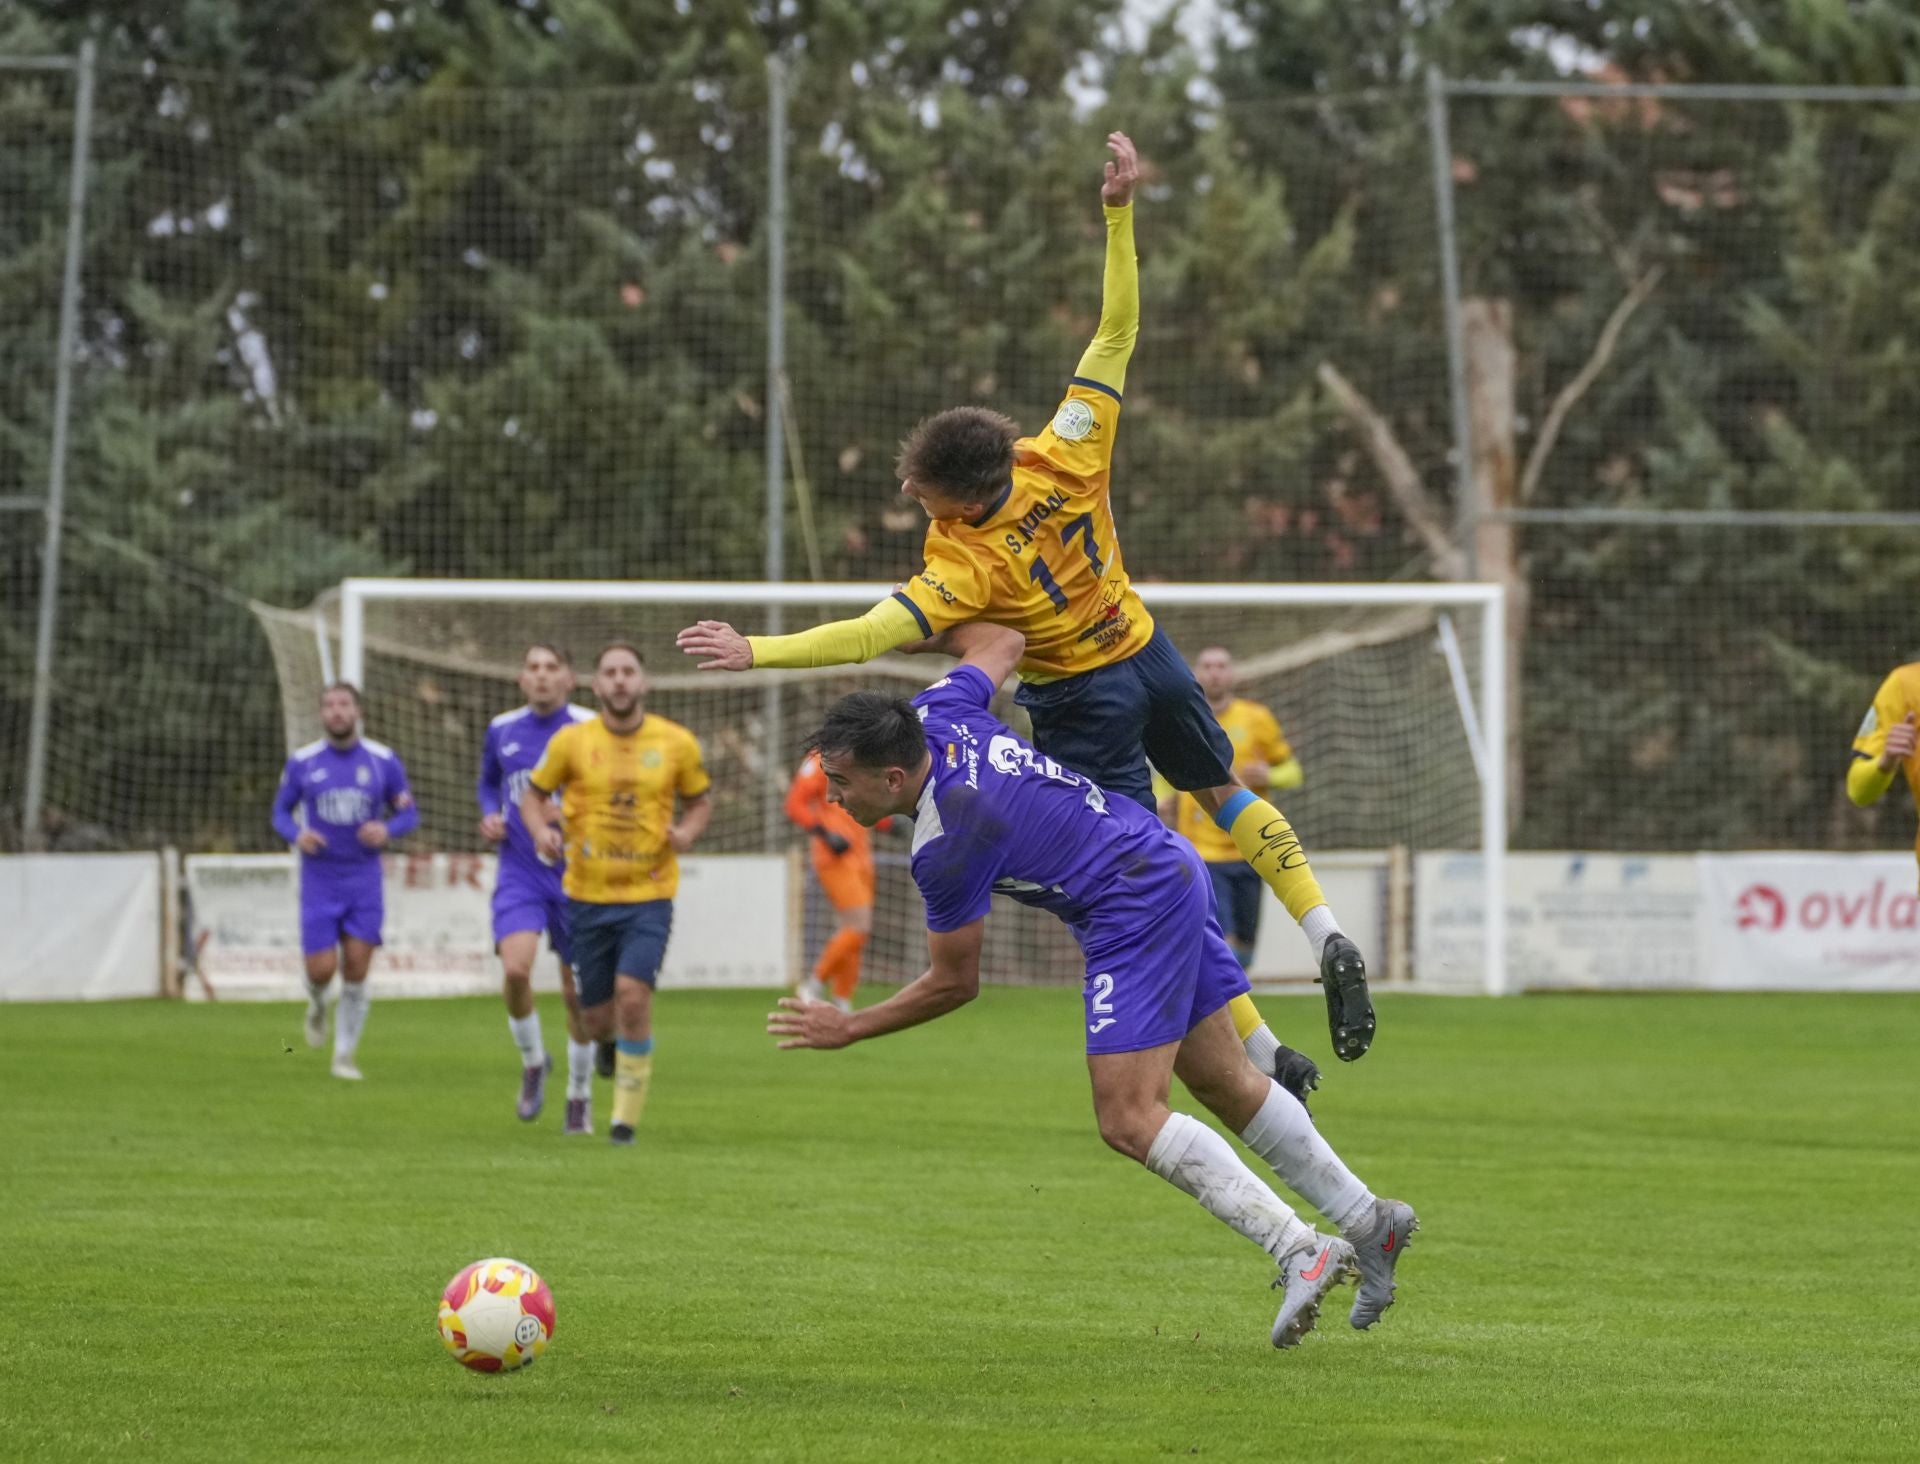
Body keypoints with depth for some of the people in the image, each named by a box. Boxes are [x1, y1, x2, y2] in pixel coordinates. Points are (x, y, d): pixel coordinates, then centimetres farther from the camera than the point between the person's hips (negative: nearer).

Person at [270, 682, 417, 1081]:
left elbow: (409, 813, 7)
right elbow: (280, 812, 10)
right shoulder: (301, 763, 0)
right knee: (322, 969, -7)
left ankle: (345, 1056, 8)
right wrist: (296, 835, -12)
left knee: (356, 972, -4)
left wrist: (388, 830, -15)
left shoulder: (384, 761, 0)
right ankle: (317, 1003, 30)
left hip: (364, 879, 0)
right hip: (319, 881, 0)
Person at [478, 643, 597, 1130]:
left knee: (577, 993, 4)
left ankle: (579, 1095, 24)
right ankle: (533, 1063, 6)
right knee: (515, 970, -21)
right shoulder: (501, 730, 5)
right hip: (519, 875, 2)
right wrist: (489, 816, 3)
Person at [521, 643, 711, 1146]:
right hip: (588, 896, 1)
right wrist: (542, 831, -13)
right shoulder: (571, 741, -4)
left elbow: (699, 800, 12)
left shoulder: (676, 743, -2)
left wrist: (686, 833, -9)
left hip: (649, 896, -1)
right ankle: (613, 1038, 46)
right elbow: (533, 795, 8)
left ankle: (628, 1112, -7)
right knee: (597, 1023, 6)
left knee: (633, 994, -22)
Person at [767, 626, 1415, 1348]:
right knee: (1225, 1084, 18)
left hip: (1139, 914, -10)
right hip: (1169, 868, 10)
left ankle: (1302, 1251, -13)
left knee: (1128, 1119, -13)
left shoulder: (946, 847, -25)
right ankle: (1369, 1221, 26)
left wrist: (849, 1028, -2)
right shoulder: (935, 712, -6)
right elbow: (1003, 643, 15)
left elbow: (954, 984, -12)